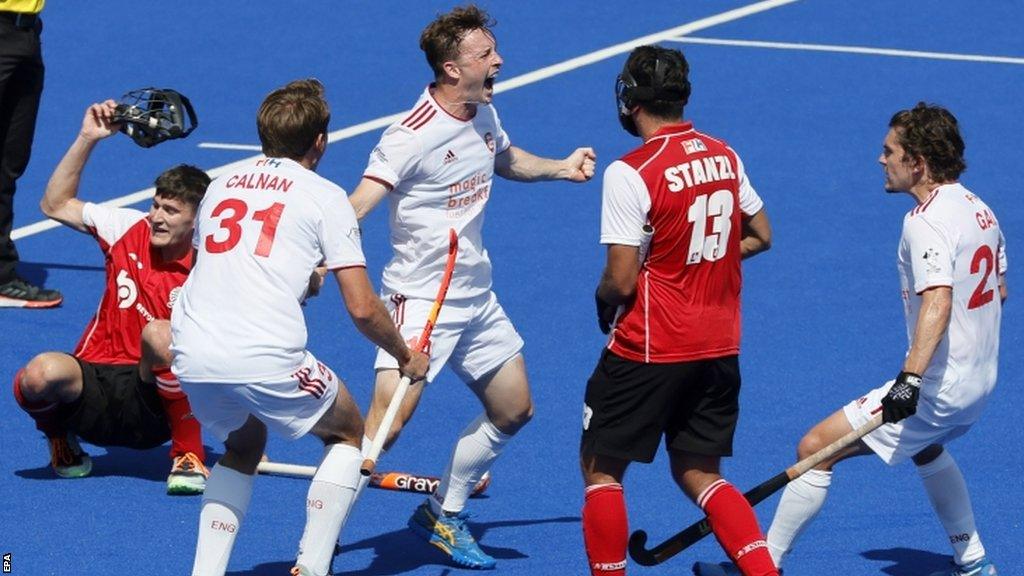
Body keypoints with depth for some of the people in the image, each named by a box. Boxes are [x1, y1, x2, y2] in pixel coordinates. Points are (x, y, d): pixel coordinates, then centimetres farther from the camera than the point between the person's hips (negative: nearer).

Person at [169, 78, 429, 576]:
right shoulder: (324, 196, 6)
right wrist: (406, 357, 18)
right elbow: (362, 309, 1)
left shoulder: (221, 185, 20)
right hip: (267, 357, -5)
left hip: (191, 355, 5)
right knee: (346, 433, 21)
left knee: (242, 446, 32)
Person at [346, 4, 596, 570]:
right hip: (421, 301, -9)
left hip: (477, 298, 9)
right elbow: (355, 207, -30)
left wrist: (559, 168, 16)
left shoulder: (483, 114, 3)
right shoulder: (414, 136, -23)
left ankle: (443, 515, 35)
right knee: (385, 424, -19)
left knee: (512, 410, 18)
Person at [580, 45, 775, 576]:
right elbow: (760, 236, 16)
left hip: (648, 352, -6)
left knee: (600, 468, 11)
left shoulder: (630, 173, -17)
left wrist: (604, 299, 4)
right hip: (719, 348, 6)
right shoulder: (724, 155, 4)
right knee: (699, 475, 15)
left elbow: (621, 281, -17)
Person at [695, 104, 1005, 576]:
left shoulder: (927, 221, -19)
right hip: (980, 379, 10)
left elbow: (938, 301, -33)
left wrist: (911, 378, -42)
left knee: (816, 448, -7)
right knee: (924, 447, 38)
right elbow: (998, 287, 22)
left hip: (938, 388, -10)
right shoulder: (978, 209, 9)